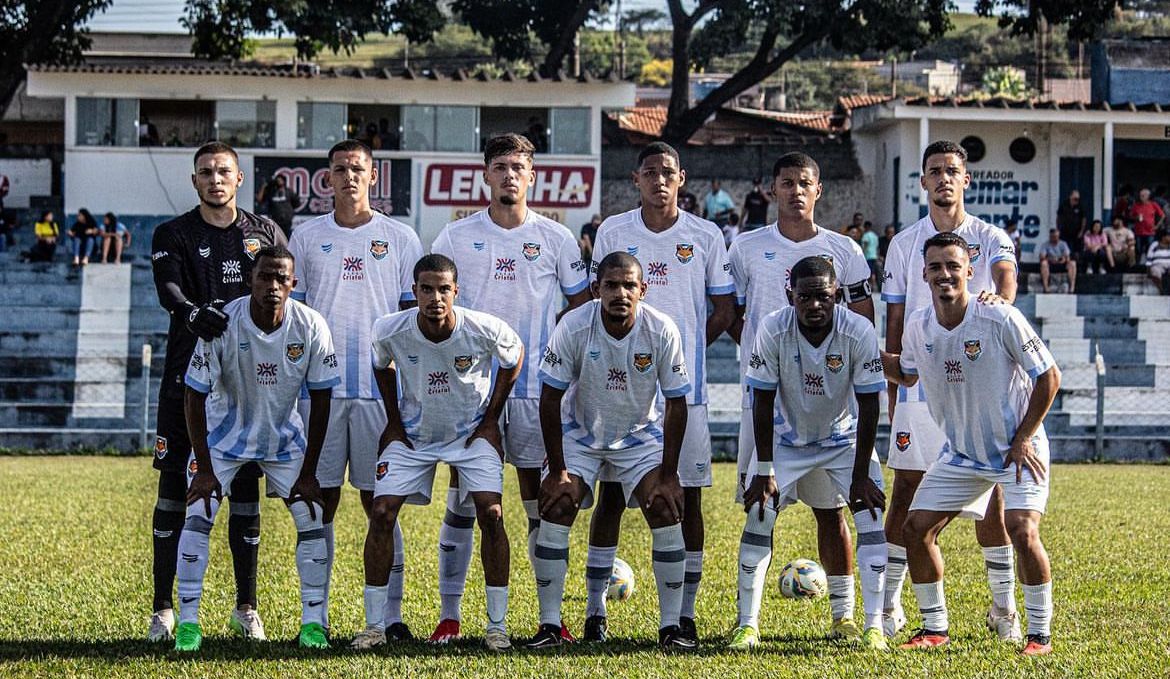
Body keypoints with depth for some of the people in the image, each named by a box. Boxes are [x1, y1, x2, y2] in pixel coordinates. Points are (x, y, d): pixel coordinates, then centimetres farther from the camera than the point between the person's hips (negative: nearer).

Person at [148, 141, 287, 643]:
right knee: (175, 487, -1)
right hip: (188, 373, -2)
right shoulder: (173, 235, 4)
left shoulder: (265, 234, 11)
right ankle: (164, 608, 4)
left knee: (245, 489, 4)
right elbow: (168, 288, -13)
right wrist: (192, 313, -35)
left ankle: (246, 607, 12)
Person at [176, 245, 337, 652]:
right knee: (198, 516, -13)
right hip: (224, 433, -2)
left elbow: (321, 400, -11)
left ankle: (313, 621, 2)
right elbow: (196, 396, -17)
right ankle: (188, 622, -6)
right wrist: (204, 468, -18)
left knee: (311, 517, -8)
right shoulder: (222, 324, -26)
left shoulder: (311, 327, -21)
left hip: (285, 435, 2)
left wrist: (308, 472, -12)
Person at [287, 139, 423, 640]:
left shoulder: (400, 238, 8)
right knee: (321, 499, 2)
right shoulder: (306, 237, 10)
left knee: (380, 500, 0)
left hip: (381, 387, -1)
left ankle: (391, 614, 3)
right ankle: (316, 614, 7)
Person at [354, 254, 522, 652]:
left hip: (473, 434, -1)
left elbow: (513, 359, 0)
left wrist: (491, 419, -1)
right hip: (412, 435, 1)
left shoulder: (485, 330, -23)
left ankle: (497, 625, -4)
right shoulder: (390, 331, -20)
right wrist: (393, 422, 4)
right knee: (381, 513, -11)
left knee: (491, 514, -16)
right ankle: (374, 625, -1)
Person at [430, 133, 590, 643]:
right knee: (462, 500, 0)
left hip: (536, 389, 0)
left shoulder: (555, 238, 4)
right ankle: (449, 615, 5)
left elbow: (582, 308, 11)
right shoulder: (456, 237, 4)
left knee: (540, 501, 3)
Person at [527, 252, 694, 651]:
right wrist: (558, 471, -15)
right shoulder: (574, 327, -24)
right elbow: (550, 399, -15)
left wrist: (668, 475, -15)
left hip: (641, 435, 0)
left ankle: (670, 626, -5)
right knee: (555, 511, -15)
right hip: (581, 434, 0)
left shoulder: (662, 331, -21)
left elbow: (676, 405, -12)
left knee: (667, 512, -14)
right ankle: (549, 625, -5)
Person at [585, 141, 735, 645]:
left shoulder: (705, 237, 4)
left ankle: (685, 613, 8)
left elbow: (724, 310, 10)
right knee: (611, 494, 0)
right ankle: (595, 610, 6)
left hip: (684, 388, 0)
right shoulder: (613, 232, 5)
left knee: (688, 498, 1)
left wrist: (684, 351, 7)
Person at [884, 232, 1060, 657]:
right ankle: (935, 628, 13)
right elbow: (907, 375, 17)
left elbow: (1049, 377, -12)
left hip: (1018, 450, -5)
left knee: (1022, 531, -22)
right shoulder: (918, 327, -5)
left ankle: (1040, 634, -5)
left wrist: (1022, 440, -13)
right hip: (960, 454, 5)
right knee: (916, 528, -2)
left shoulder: (1001, 319, -20)